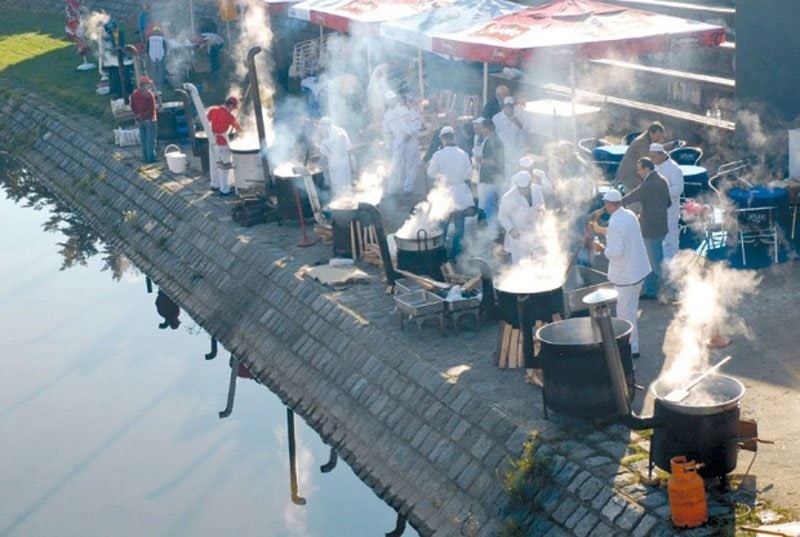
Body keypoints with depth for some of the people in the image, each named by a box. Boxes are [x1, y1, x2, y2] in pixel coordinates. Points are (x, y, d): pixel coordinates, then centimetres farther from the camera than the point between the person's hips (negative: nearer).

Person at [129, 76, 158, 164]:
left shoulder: (134, 93, 5)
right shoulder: (149, 93, -15)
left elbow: (132, 107, 6)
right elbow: (152, 108, -17)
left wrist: (137, 115, 8)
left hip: (139, 120, 6)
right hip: (149, 119, -6)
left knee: (143, 139, 13)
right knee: (151, 139, -1)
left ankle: (145, 158, 17)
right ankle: (151, 158, -1)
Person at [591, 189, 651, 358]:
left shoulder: (615, 224, -25)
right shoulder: (629, 214, 3)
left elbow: (616, 252, -26)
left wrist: (602, 249, -8)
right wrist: (600, 230, 29)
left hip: (625, 274, -9)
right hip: (638, 268, 9)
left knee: (625, 311, 3)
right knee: (631, 308, 23)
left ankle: (632, 348, 10)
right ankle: (632, 337, 36)